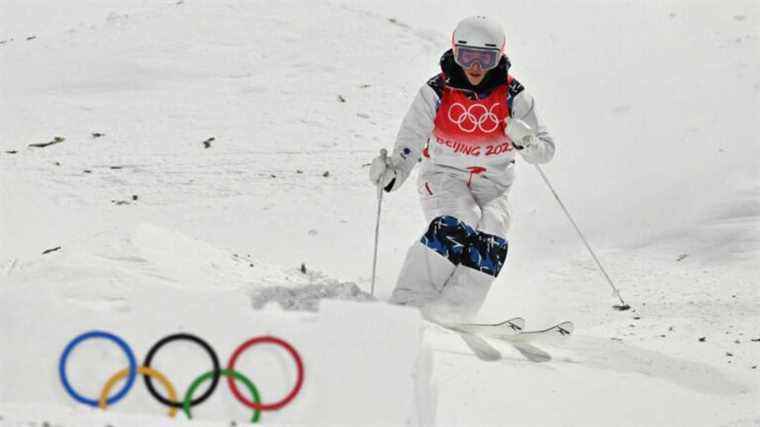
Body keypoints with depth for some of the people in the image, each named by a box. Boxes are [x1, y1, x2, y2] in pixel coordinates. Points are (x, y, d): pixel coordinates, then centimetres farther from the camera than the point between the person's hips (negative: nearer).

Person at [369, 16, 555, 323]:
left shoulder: (513, 96, -8)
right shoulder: (436, 93, -10)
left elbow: (546, 151, -3)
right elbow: (408, 146, -10)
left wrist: (526, 141, -26)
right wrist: (393, 173, -31)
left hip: (492, 184, 2)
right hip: (443, 176, -2)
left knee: (491, 241, -26)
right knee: (456, 225, -31)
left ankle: (450, 312, -27)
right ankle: (409, 303, -30)